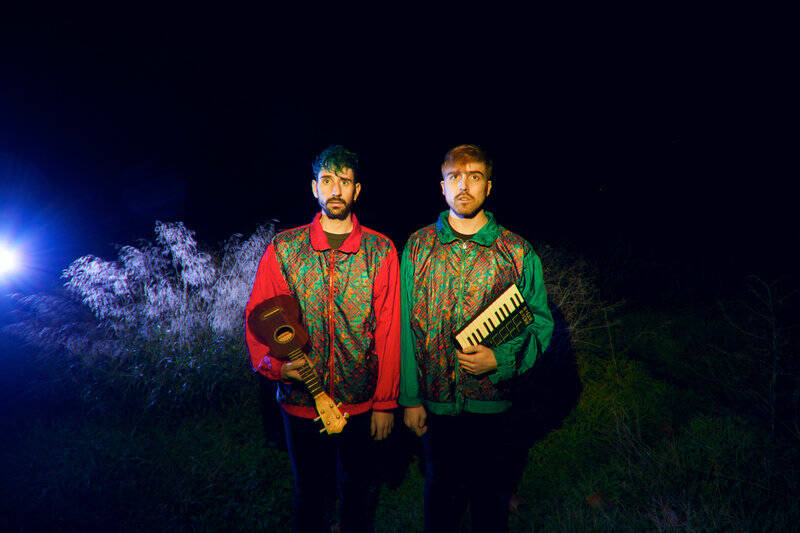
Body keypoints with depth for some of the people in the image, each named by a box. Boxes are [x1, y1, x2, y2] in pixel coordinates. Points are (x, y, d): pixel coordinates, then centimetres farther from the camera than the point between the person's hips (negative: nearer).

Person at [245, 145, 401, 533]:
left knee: (359, 492, 18)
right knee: (310, 495, 18)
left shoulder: (381, 251, -4)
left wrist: (386, 402, -3)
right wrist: (274, 364, -19)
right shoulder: (283, 249, -3)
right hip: (301, 399, 0)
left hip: (362, 403, 0)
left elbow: (389, 329, -4)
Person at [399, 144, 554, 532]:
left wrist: (499, 359, -17)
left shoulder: (518, 252, -5)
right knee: (440, 490, 19)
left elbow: (541, 325, 0)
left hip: (493, 402, 0)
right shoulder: (418, 246, -2)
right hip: (434, 401, 1)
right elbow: (405, 325, -2)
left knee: (491, 495, 17)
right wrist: (410, 398, -4)